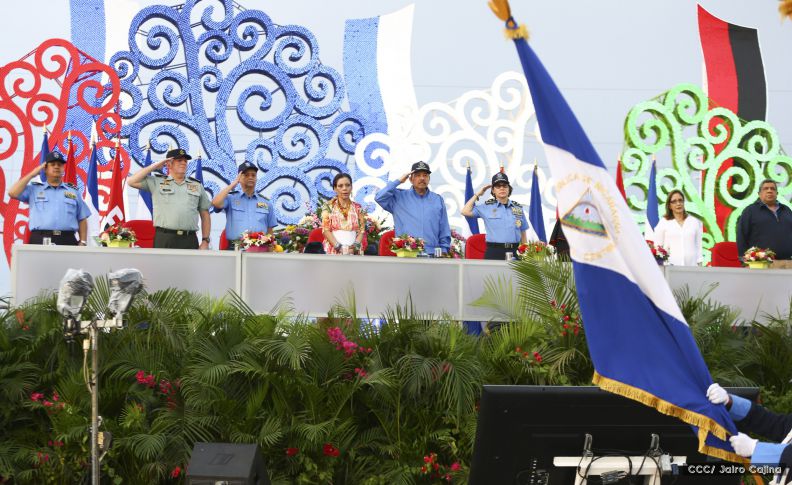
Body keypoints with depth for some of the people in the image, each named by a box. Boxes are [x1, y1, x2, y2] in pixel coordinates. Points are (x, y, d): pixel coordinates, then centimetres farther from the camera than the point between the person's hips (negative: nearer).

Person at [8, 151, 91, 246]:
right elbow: (13, 193, 0)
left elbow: (82, 219, 17)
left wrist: (82, 242, 5)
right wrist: (32, 174, 6)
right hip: (39, 240, -1)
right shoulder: (34, 189, 15)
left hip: (67, 241, 1)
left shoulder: (74, 191, 19)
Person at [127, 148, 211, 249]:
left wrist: (205, 241, 6)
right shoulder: (157, 182, 10)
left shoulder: (197, 185, 16)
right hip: (164, 239, -2)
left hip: (190, 241, 2)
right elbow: (132, 181, 0)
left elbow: (205, 215, 15)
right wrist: (155, 165, 2)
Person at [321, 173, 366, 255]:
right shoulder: (329, 206, 5)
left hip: (353, 252, 2)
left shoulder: (357, 207, 10)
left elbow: (362, 230, 6)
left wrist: (355, 247, -12)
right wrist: (339, 247, -14)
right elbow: (326, 230, -3)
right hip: (334, 252, -2)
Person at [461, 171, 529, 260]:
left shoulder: (518, 208, 13)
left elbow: (523, 234, 16)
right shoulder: (487, 207, 8)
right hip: (493, 251, -2)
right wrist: (478, 194, 5)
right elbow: (465, 212, 0)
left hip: (514, 252, 2)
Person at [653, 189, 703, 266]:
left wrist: (699, 265, 7)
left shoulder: (695, 222, 12)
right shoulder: (663, 222, 6)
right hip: (670, 265, -1)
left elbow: (698, 245, 13)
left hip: (691, 265, 2)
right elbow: (658, 247, 6)